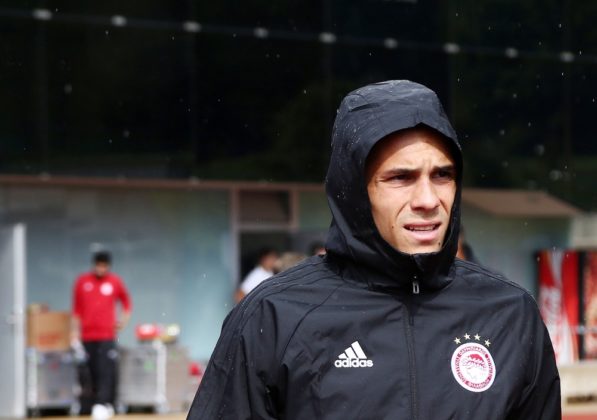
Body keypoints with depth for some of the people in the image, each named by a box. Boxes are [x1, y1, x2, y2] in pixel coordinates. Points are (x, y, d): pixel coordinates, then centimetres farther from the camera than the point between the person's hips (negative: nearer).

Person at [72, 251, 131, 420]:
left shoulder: (115, 282, 4)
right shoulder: (82, 281, 8)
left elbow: (126, 300, 19)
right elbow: (77, 308, 12)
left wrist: (124, 319, 6)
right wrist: (76, 331, 9)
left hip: (107, 335, -2)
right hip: (88, 335, 2)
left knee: (107, 372, -14)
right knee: (94, 373, 4)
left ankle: (103, 404, -19)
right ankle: (105, 405, 13)